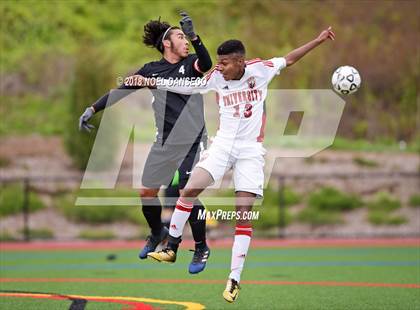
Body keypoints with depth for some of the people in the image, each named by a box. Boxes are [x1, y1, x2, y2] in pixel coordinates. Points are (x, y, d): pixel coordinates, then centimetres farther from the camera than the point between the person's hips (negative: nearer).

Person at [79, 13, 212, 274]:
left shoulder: (191, 63, -2)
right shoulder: (151, 70, 5)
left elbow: (206, 64, -25)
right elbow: (121, 91, 9)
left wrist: (194, 37, -39)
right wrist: (92, 109, 3)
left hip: (192, 141, -4)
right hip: (165, 142, 4)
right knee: (147, 192, 8)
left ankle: (202, 249, 2)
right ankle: (157, 233, 38)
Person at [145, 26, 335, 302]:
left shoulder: (260, 70, -5)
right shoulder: (216, 78, -1)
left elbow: (288, 60, 10)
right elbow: (186, 86, 8)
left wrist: (318, 41, 9)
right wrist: (150, 82, 2)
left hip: (251, 151, -2)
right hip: (223, 145, 2)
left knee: (244, 214, -7)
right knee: (189, 191, -14)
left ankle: (234, 279, -4)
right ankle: (171, 248, 2)